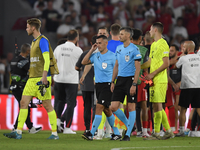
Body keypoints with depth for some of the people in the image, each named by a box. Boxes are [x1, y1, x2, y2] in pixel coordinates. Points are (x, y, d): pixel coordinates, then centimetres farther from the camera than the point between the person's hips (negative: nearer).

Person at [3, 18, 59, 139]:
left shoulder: (43, 40, -10)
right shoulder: (34, 41, 19)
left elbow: (46, 59, -17)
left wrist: (44, 76, -24)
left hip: (41, 78, -9)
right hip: (32, 78, 9)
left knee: (47, 105, -5)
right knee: (24, 102, 2)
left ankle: (55, 133, 1)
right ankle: (19, 132, 2)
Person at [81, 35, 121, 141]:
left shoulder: (112, 56, -5)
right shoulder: (95, 55, 11)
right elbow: (84, 62, 7)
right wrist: (91, 50, 4)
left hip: (107, 84, -7)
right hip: (98, 84, 7)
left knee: (99, 107, -14)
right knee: (106, 110, 11)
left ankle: (91, 134, -17)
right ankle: (117, 133, 20)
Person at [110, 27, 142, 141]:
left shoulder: (134, 49, -9)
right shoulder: (119, 48, 12)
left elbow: (138, 68, -11)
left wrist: (134, 84, -18)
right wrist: (113, 82, 15)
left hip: (130, 79, -7)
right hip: (120, 79, 7)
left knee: (131, 107, -3)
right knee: (114, 107, 0)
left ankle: (128, 134, 1)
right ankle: (128, 124, 21)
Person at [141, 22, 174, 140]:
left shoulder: (163, 44, -10)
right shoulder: (153, 45, 19)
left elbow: (166, 64, -16)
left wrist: (152, 74, -18)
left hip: (160, 80, -9)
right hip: (153, 80, 9)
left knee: (157, 105, -9)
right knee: (156, 106, 10)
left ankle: (156, 133, -8)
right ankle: (169, 131, 15)